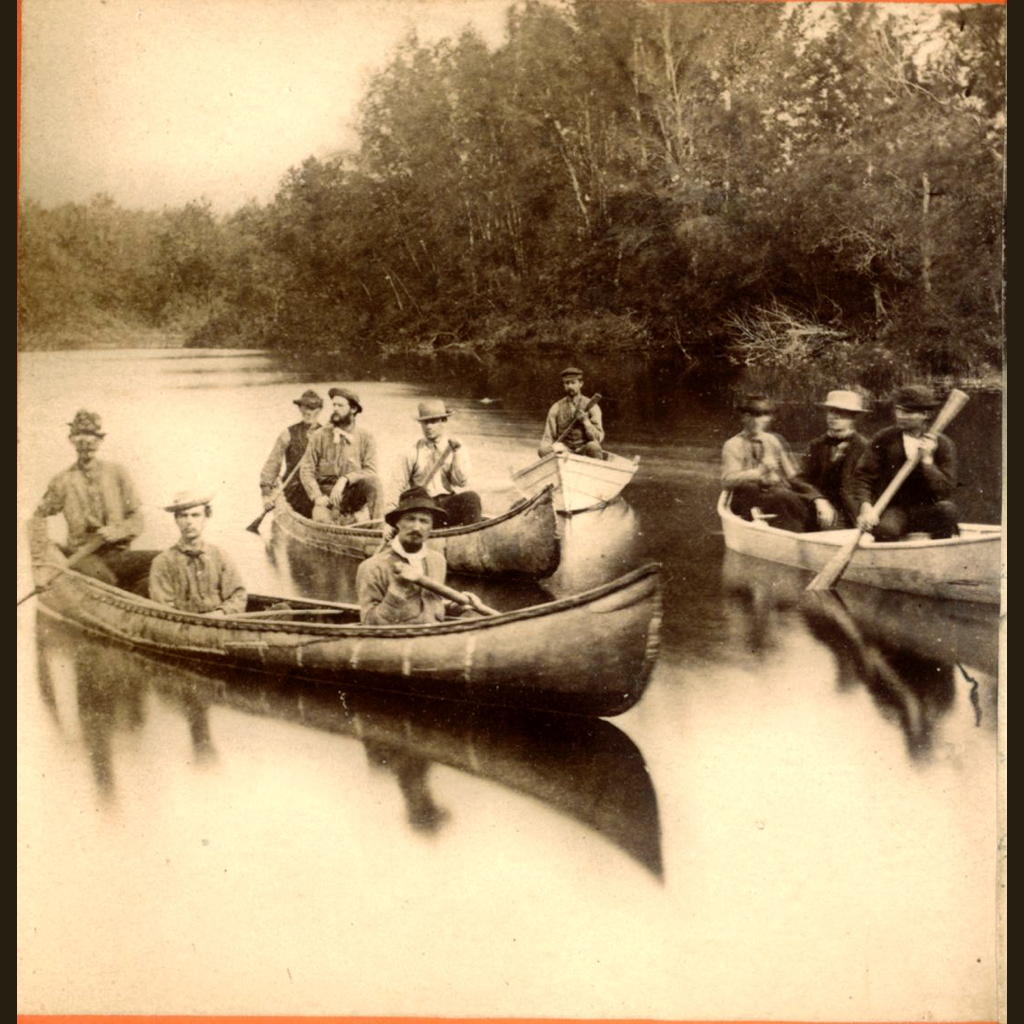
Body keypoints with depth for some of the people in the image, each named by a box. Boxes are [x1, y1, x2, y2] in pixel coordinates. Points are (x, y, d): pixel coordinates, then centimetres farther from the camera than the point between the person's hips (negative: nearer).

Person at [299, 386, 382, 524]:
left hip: (354, 495, 1)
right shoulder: (320, 436, 4)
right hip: (326, 493, -1)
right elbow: (306, 469, 1)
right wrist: (317, 496, -13)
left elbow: (371, 471, -8)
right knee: (320, 518, -33)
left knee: (372, 480, -31)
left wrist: (345, 479, -23)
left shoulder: (366, 438, 4)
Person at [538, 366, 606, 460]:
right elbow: (548, 437, 5)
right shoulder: (556, 408, 7)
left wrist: (585, 421, -17)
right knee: (542, 450, -29)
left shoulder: (591, 406, 3)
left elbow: (598, 438, -1)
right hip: (564, 450, 1)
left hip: (584, 450, -1)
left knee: (593, 447, -35)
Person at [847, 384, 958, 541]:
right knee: (886, 530, -35)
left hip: (924, 512, 2)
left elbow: (945, 491, -9)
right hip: (892, 509, -2)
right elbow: (862, 478, -7)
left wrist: (927, 460, -21)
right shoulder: (883, 440, -1)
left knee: (948, 509, -29)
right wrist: (865, 506, -26)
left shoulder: (942, 444, -1)